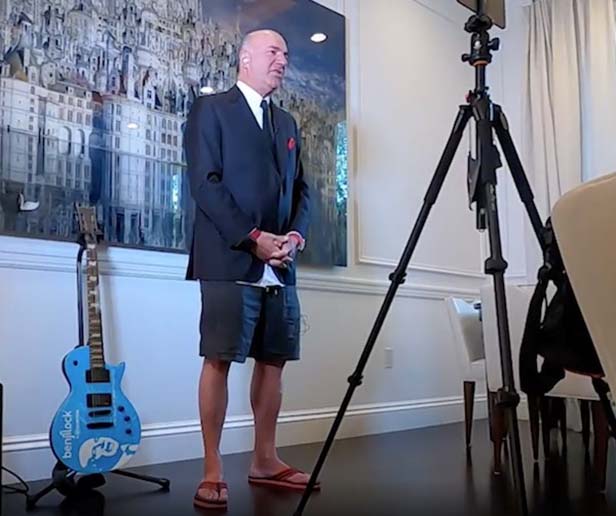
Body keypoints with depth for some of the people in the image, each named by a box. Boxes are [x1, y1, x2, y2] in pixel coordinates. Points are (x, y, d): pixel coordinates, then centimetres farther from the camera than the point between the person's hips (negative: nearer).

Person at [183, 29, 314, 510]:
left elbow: (301, 188, 18)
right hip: (230, 260, -6)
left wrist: (296, 233, -2)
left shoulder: (287, 123, 21)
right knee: (219, 360, -5)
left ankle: (265, 460, 20)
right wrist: (253, 238, -15)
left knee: (273, 360, 8)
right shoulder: (211, 109, 3)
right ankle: (213, 470, 3)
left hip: (280, 265, 7)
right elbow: (205, 183, -8)